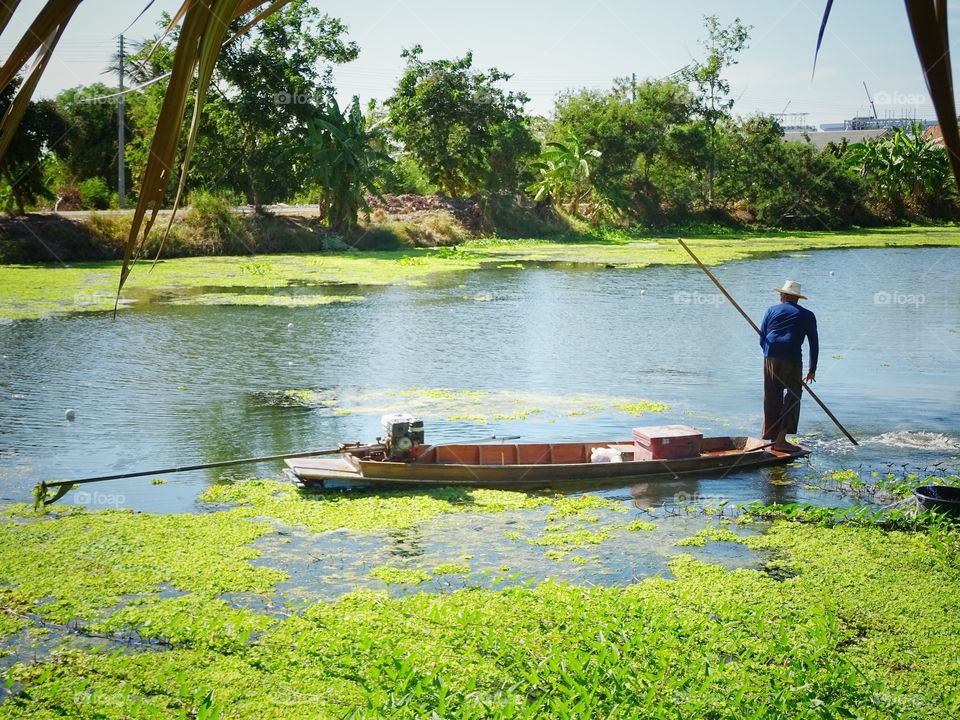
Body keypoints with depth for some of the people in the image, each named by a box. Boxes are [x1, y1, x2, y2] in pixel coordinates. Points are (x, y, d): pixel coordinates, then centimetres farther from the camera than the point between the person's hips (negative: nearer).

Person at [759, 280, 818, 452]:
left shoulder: (772, 311, 16)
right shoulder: (807, 315, 13)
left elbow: (762, 340, 13)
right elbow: (814, 344, 12)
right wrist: (812, 370, 18)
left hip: (770, 358, 3)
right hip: (792, 360, -3)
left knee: (772, 397, 11)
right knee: (793, 397, 5)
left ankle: (772, 436, 16)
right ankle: (781, 439, -2)